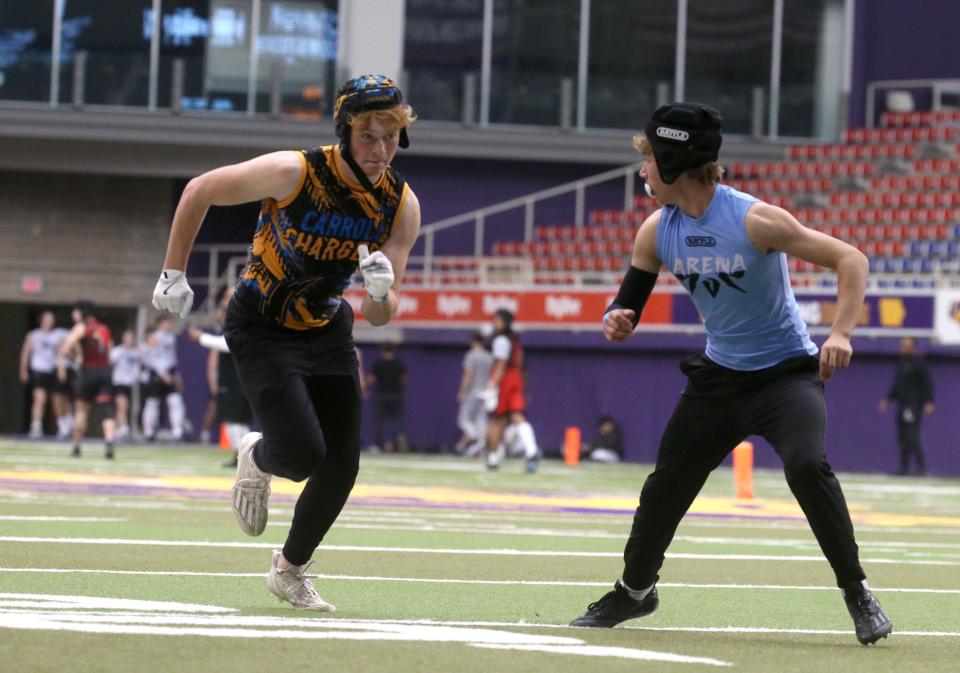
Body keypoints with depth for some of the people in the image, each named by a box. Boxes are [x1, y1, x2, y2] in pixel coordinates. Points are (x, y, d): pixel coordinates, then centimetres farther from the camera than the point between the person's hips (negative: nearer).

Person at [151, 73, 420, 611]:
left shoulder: (402, 205, -13)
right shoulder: (293, 173, -26)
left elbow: (382, 316, -11)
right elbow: (200, 191, -11)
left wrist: (381, 293, -35)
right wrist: (173, 275, -6)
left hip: (328, 327, 5)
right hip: (263, 329, -5)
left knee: (342, 465, 2)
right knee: (303, 454, -19)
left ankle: (291, 569, 27)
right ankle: (258, 459, 19)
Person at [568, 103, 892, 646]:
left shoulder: (754, 219, -22)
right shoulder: (657, 230, -4)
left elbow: (851, 259, -21)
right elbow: (630, 300, 6)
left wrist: (841, 333, -35)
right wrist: (617, 321, -19)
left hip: (785, 371, -6)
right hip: (718, 375, 6)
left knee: (807, 465, -29)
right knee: (666, 483, 9)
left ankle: (858, 594, -17)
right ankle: (635, 591, 32)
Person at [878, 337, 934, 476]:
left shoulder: (919, 364, -5)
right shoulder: (901, 364, 18)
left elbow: (928, 383, -10)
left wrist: (928, 402, -18)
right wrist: (888, 399, 17)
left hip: (914, 405, -8)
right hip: (902, 405, 8)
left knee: (912, 437, -15)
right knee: (902, 438, 5)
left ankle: (921, 467, -12)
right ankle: (904, 468, 8)